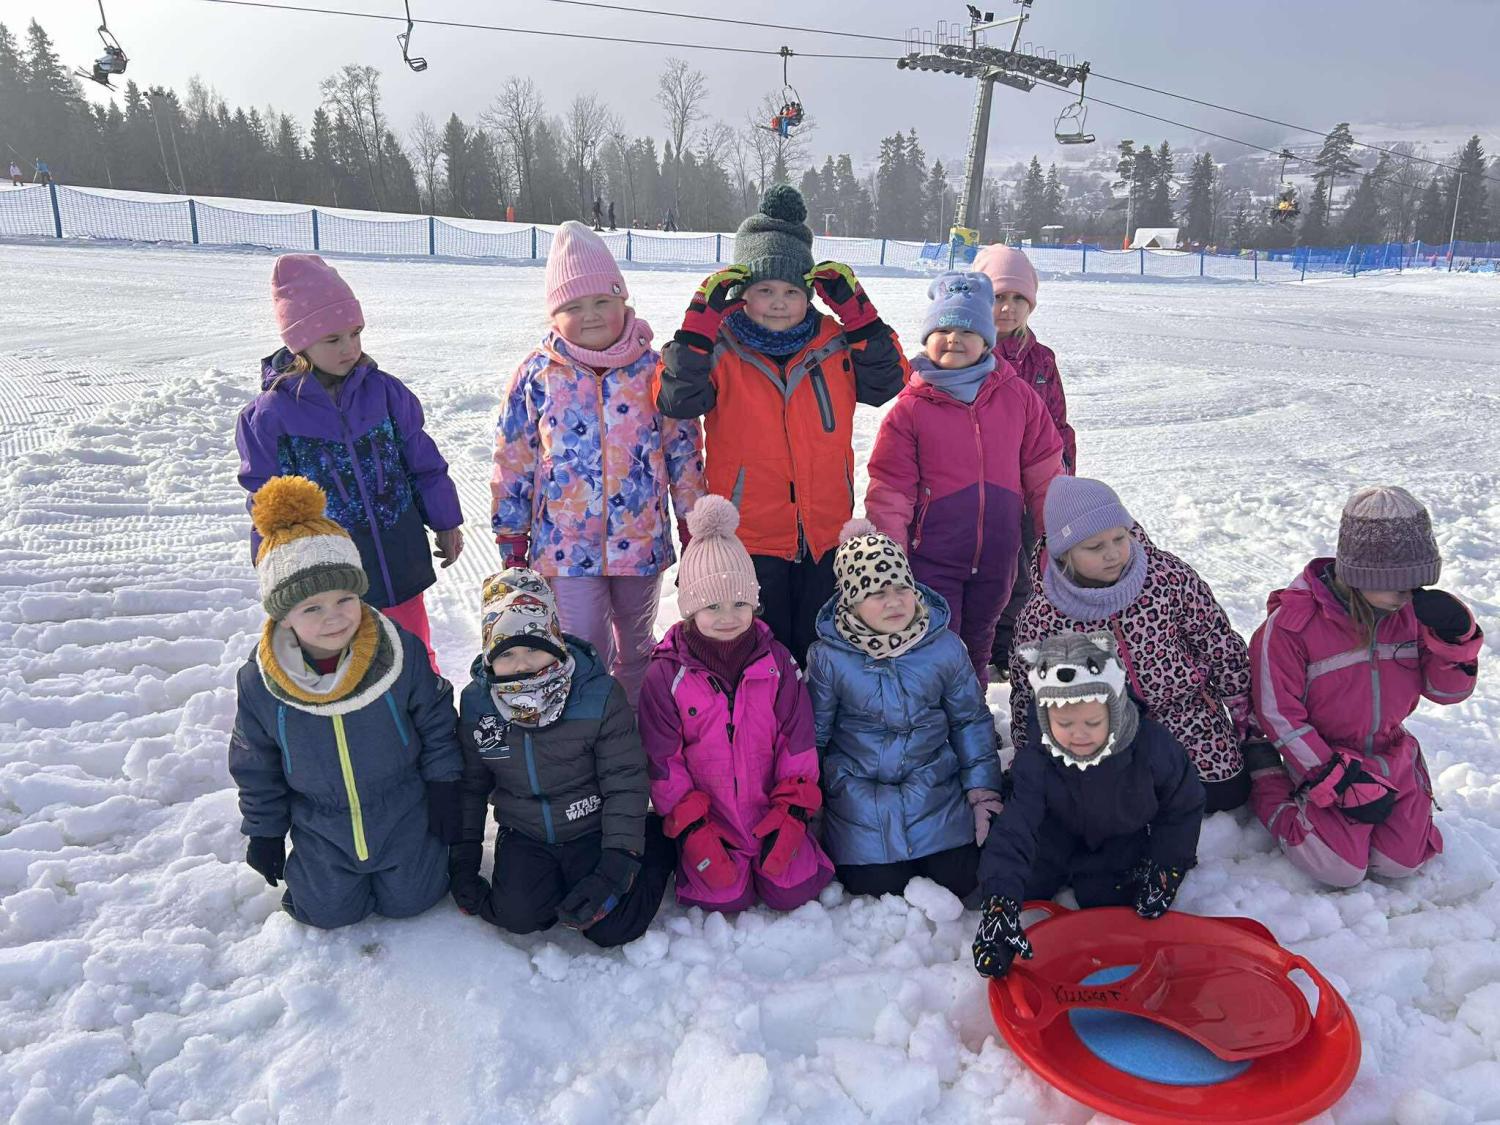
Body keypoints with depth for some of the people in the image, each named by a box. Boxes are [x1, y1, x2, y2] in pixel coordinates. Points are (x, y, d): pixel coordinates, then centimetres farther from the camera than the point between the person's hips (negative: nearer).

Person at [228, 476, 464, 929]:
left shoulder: (402, 653, -23)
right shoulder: (259, 682, -17)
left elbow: (436, 722, -7)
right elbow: (255, 767, -1)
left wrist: (444, 794, -3)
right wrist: (264, 832, 6)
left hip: (404, 811, -1)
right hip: (321, 824, 2)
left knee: (408, 900, 8)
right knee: (330, 912, 10)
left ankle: (426, 846, 37)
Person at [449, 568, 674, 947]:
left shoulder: (599, 695, -19)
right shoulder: (476, 703, -7)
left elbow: (625, 783, -15)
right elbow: (470, 785, 7)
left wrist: (617, 865, -21)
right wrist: (463, 856, 2)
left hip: (591, 829, -3)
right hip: (524, 835, 3)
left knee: (612, 927, -16)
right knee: (517, 915, -21)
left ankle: (655, 842, 10)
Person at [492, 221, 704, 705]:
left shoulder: (653, 370, -4)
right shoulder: (537, 375, -5)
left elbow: (684, 450, 2)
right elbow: (513, 462, 1)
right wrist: (511, 538, 3)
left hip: (642, 541, 2)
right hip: (566, 546, -1)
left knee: (636, 650, 20)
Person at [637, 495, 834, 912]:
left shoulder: (776, 661, -4)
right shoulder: (666, 674, -11)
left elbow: (798, 739, 0)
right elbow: (663, 760, -7)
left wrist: (794, 809, -7)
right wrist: (691, 827, -11)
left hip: (771, 809, 2)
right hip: (708, 817, -1)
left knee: (791, 892, -10)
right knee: (726, 898, -13)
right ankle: (695, 850, 17)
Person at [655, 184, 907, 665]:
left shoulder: (834, 343, 4)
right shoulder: (719, 349, -6)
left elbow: (886, 381, -3)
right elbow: (677, 399, -20)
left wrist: (856, 310, -10)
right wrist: (701, 321, -26)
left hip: (825, 534, 3)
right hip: (750, 537, -3)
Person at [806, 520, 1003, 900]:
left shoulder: (945, 647, -7)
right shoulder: (828, 657, -12)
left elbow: (971, 722, 6)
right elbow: (813, 735, 1)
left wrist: (983, 790, 3)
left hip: (936, 788, 2)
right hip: (862, 799, -1)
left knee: (959, 880, -3)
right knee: (878, 889, -4)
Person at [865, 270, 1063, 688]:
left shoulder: (1018, 396, 0)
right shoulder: (909, 407, -9)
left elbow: (1045, 473, 7)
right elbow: (889, 492, -8)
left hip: (997, 556, 4)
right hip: (931, 558, -4)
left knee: (978, 644, 23)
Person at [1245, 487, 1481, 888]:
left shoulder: (1412, 611, -8)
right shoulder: (1292, 622, -24)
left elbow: (1447, 690, -3)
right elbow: (1279, 714, -19)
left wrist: (1455, 637, -24)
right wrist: (1342, 784, -19)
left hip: (1392, 756, 5)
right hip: (1326, 760, -5)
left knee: (1401, 862, 1)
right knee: (1341, 869, -13)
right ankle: (1265, 777, 9)